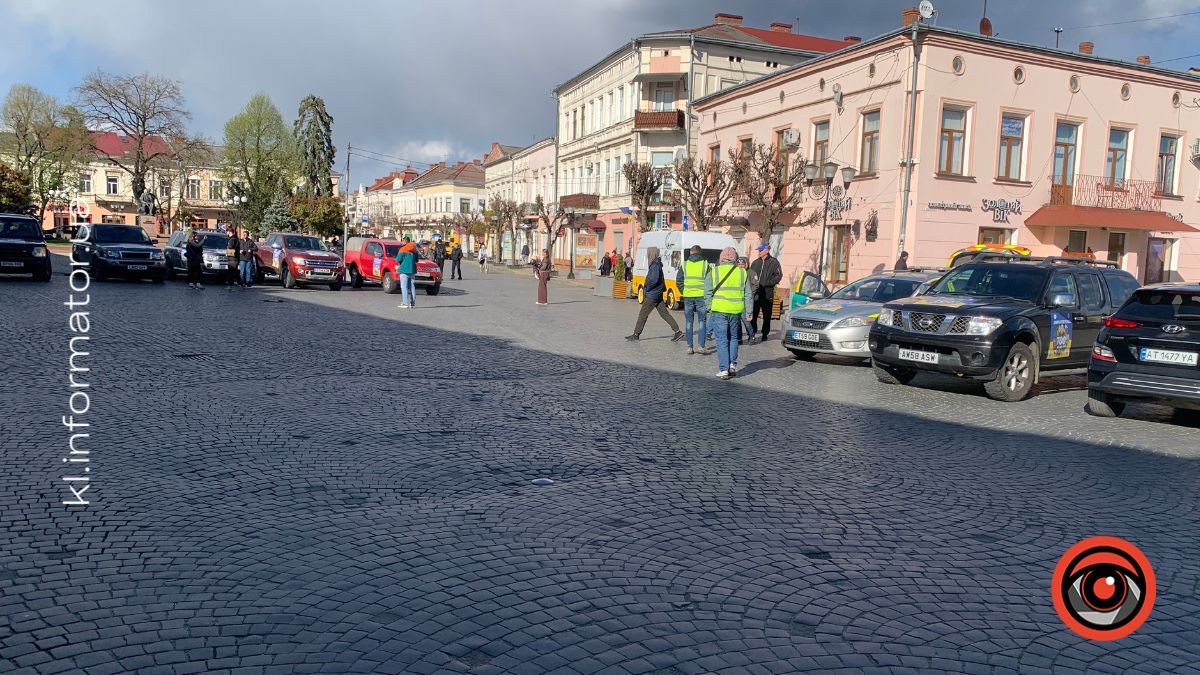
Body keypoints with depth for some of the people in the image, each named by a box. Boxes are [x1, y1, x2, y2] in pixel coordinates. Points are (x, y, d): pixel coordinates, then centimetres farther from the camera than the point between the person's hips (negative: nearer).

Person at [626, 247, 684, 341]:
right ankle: (678, 332, 8)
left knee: (643, 314, -2)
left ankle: (636, 335, 5)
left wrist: (646, 288, -16)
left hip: (652, 295, -10)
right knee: (665, 314, 10)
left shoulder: (655, 265, -17)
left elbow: (654, 280, -26)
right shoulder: (655, 264, 13)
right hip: (658, 294, 10)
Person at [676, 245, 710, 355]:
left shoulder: (684, 265, 3)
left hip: (688, 296, 1)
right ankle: (702, 346, 0)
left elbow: (678, 281, 2)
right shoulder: (705, 264, -1)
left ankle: (690, 347, 8)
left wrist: (683, 292, 12)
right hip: (701, 296, -1)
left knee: (689, 322, 8)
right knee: (702, 321, 6)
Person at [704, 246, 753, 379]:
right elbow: (748, 295, 8)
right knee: (733, 337, 20)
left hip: (719, 310, -2)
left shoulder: (713, 272, 1)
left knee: (722, 340, 3)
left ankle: (723, 369, 1)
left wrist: (709, 309, 8)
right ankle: (732, 365, 15)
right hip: (736, 311, 2)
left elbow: (707, 294, -1)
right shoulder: (742, 272, 7)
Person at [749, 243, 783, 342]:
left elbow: (778, 276, -6)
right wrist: (753, 284, -1)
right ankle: (751, 333, 1)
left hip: (767, 293, -3)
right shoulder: (755, 263, 15)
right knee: (753, 314, -4)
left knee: (767, 315, 6)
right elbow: (750, 275, 19)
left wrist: (766, 283, -14)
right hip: (755, 293, 3)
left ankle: (765, 334, 16)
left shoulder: (774, 262, 1)